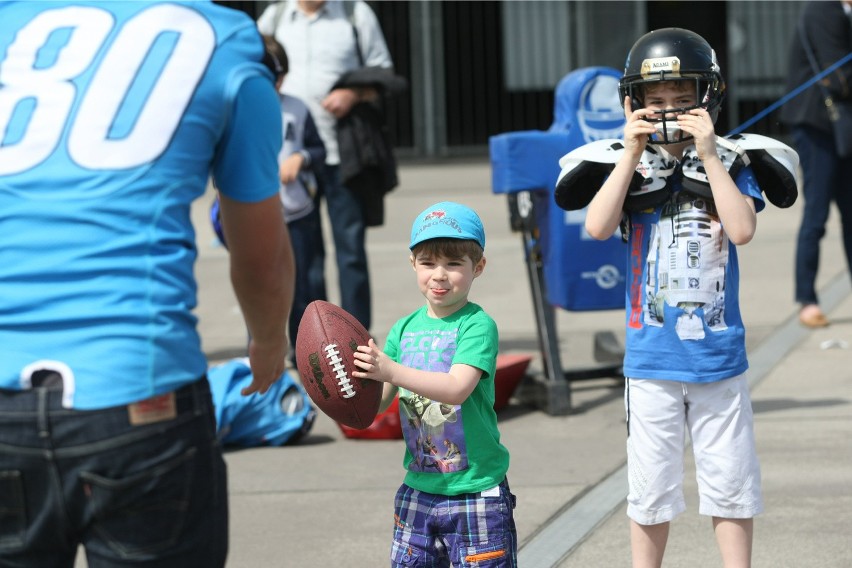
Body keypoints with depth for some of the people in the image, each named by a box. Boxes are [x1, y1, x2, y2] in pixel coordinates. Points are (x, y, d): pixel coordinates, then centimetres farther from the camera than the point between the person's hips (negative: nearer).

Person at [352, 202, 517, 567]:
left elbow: (457, 388, -25)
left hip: (476, 492, -6)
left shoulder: (478, 325, -11)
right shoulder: (405, 329, 7)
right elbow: (376, 402, 6)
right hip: (419, 489, 6)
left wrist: (390, 370, -32)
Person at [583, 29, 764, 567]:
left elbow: (743, 229, -19)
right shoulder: (631, 169, 0)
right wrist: (632, 154, -18)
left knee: (730, 481, 9)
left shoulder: (730, 167, -3)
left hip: (718, 356, 0)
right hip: (651, 359, 1)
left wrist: (709, 154, -22)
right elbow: (598, 227, -15)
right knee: (651, 487, 10)